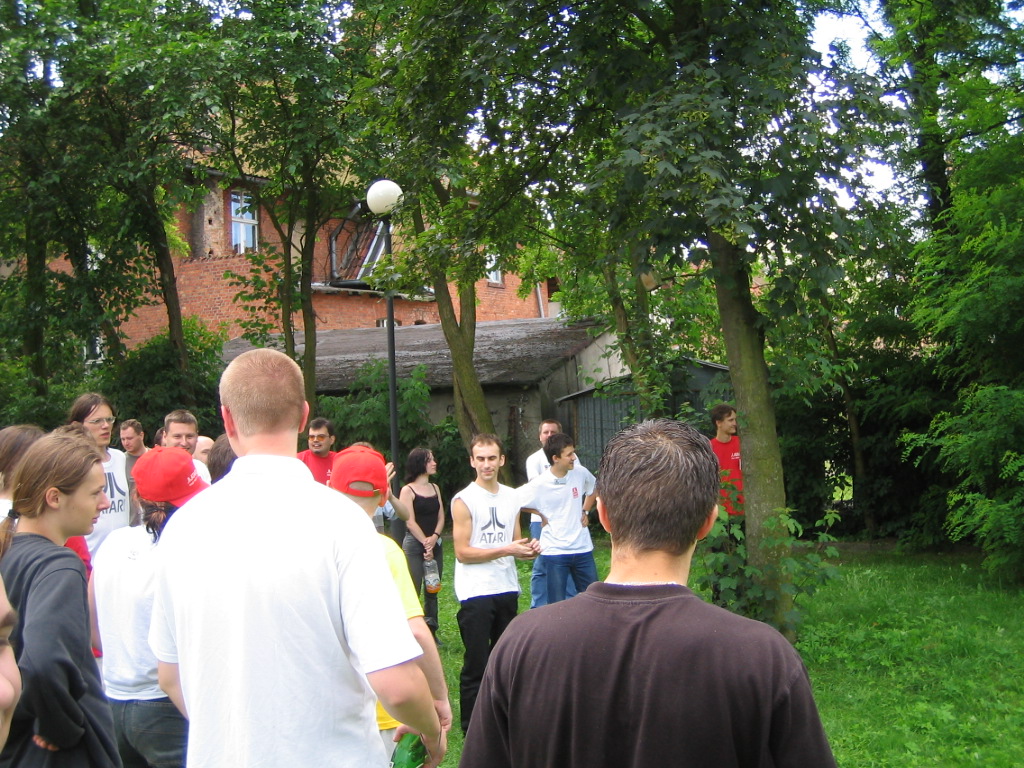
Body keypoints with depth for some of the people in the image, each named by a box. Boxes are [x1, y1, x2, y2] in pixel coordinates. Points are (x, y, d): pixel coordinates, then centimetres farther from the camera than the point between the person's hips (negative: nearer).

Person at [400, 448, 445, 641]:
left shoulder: (435, 488, 12)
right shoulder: (408, 490, -5)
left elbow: (441, 517, 7)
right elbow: (410, 522, -10)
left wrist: (434, 537, -9)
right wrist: (425, 543, -12)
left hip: (435, 544, 6)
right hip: (414, 544, -6)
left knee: (432, 589, 8)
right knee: (413, 590, -7)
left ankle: (431, 630, 15)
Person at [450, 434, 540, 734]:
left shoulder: (512, 497, 11)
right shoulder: (463, 500, -8)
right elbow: (462, 552, -13)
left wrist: (528, 549, -2)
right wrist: (505, 550, -17)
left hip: (507, 589, 6)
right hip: (475, 593, -6)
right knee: (476, 665, -2)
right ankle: (471, 730, 8)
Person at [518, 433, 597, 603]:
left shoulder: (581, 473, -3)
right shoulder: (539, 485, -16)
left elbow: (593, 489, 20)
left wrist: (586, 511, 8)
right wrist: (541, 514, -5)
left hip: (583, 549, 4)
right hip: (554, 551, -4)